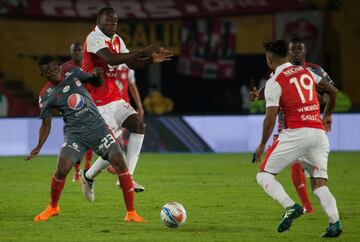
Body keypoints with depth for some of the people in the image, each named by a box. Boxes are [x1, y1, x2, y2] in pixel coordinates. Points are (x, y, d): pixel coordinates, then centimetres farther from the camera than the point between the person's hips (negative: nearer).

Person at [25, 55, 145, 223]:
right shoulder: (46, 96, -3)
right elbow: (46, 125, 2)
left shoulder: (72, 73, 4)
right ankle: (53, 207, 15)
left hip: (97, 126, 2)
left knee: (120, 163, -13)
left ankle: (131, 213, -7)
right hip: (75, 133, -2)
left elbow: (96, 83, 16)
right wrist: (38, 148, -11)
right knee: (61, 170, -17)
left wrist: (97, 75, -7)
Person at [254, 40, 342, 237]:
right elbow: (333, 91, 23)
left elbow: (270, 118, -8)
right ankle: (335, 222, -15)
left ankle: (290, 207, -17)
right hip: (319, 132, 5)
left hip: (295, 133, -5)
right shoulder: (306, 72, 16)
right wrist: (326, 116, 38)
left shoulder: (274, 82, -2)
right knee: (319, 184, 9)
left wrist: (262, 145, 3)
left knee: (264, 175, 6)